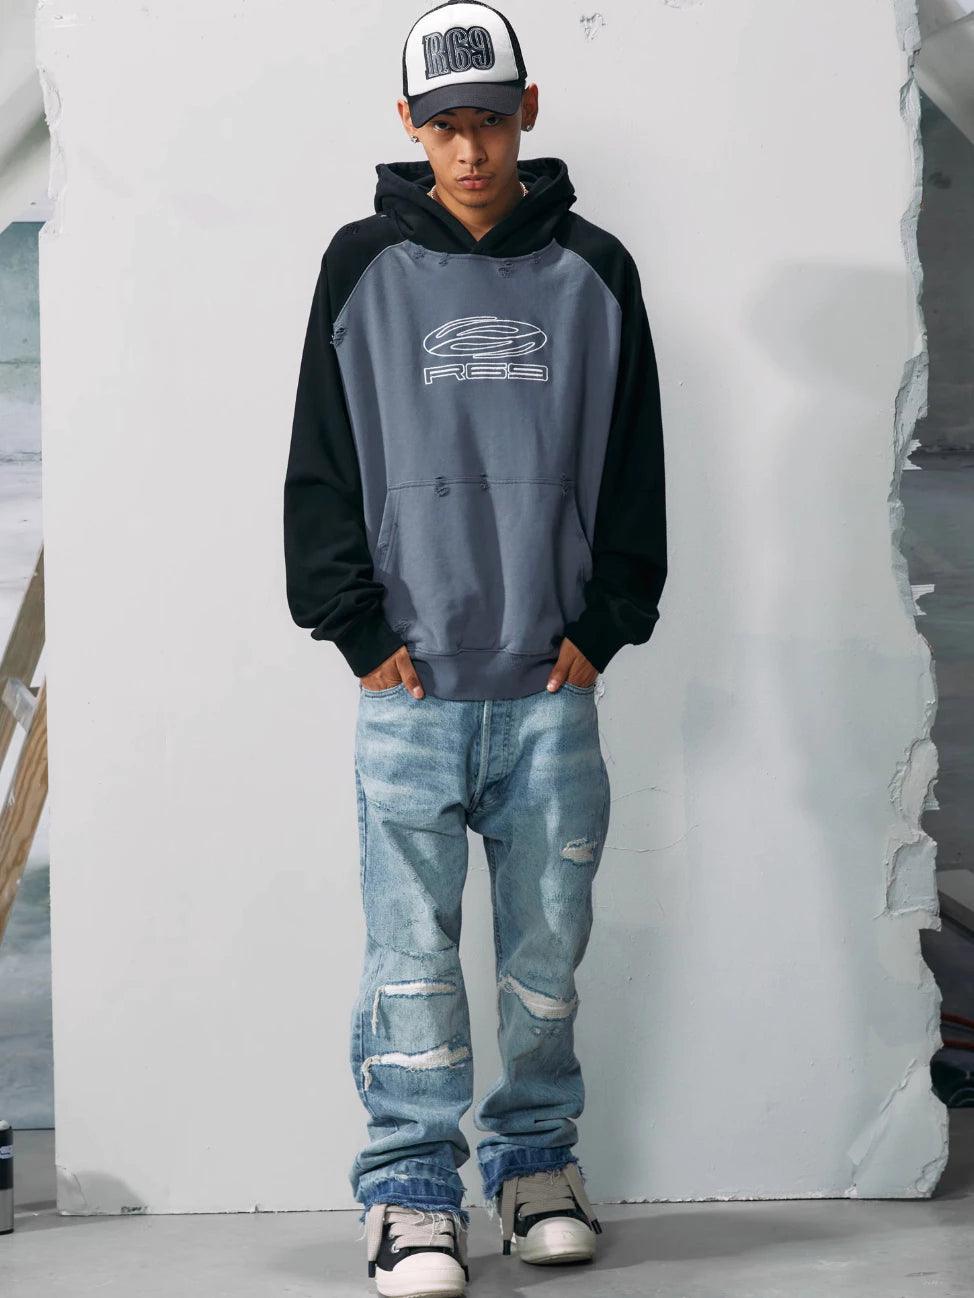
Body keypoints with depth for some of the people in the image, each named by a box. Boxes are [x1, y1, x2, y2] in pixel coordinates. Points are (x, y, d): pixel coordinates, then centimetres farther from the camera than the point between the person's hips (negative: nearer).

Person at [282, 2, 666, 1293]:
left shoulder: (592, 270, 8)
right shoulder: (364, 266, 5)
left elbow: (634, 462, 10)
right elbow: (322, 462, 5)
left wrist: (603, 622, 2)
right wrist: (358, 627, -2)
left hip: (554, 679, 1)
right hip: (410, 680, -1)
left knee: (548, 939, 7)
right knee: (413, 945, -2)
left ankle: (538, 1159, 22)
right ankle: (413, 1189, 7)